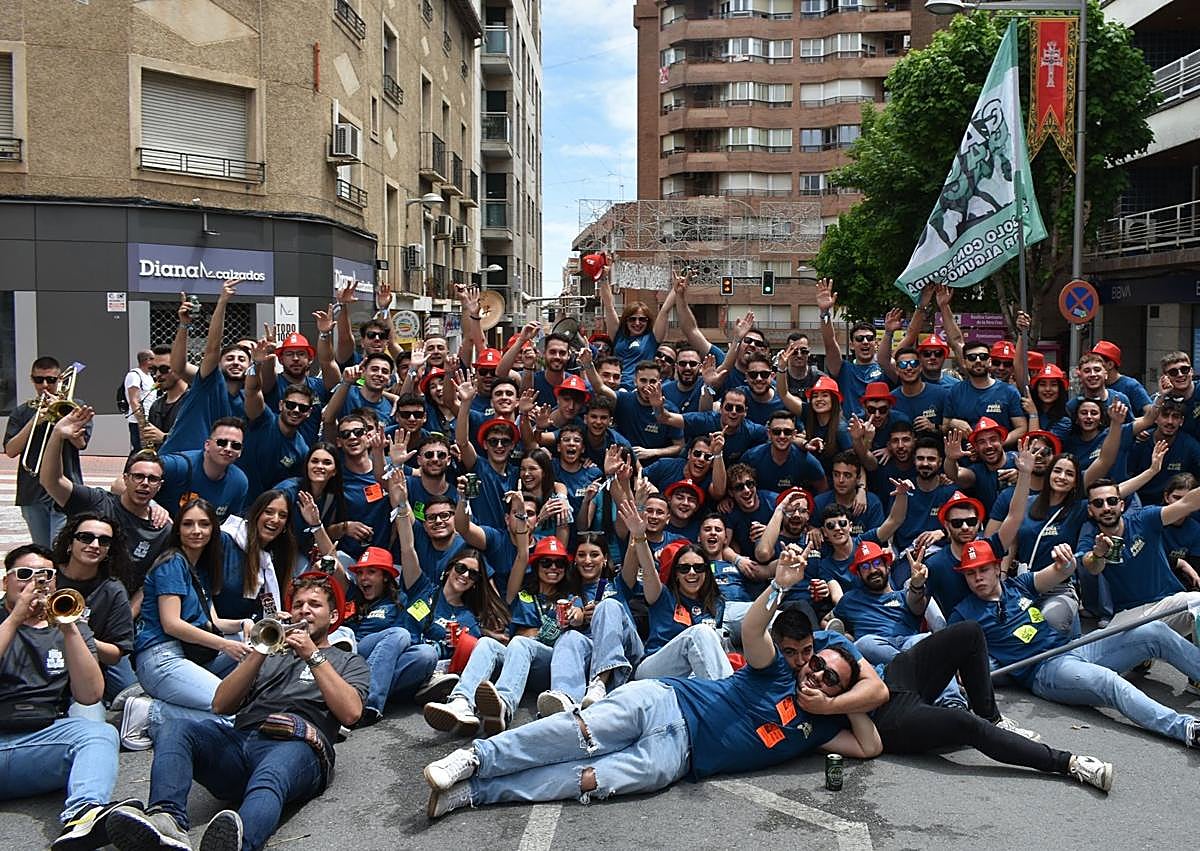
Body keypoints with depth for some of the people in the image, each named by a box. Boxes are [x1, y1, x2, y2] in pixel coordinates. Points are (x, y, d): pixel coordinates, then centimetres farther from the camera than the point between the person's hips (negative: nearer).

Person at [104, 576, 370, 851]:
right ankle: (167, 820, -46)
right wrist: (259, 653, 7)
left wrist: (314, 656, 1)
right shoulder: (272, 650, 34)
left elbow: (350, 713, 2)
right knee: (176, 729, -24)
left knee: (270, 778, -39)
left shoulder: (348, 661, 25)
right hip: (240, 740, 5)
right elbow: (221, 705, 19)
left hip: (296, 748, -4)